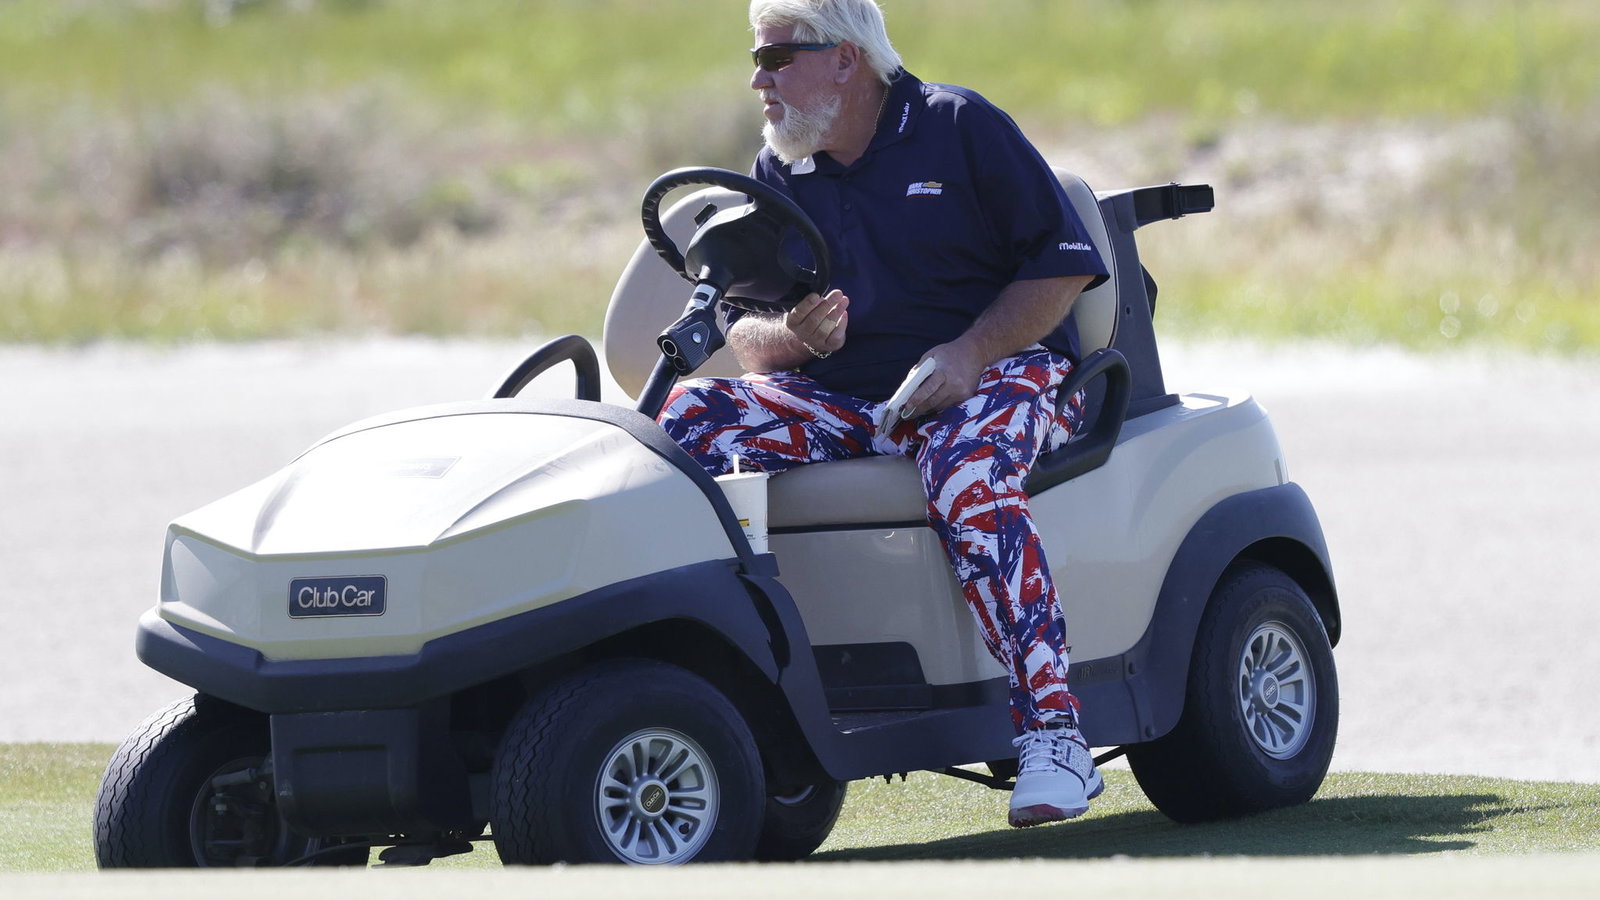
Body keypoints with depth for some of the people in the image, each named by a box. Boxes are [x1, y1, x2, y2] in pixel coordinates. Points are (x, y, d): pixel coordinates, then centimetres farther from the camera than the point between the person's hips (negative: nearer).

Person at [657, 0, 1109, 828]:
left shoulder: (961, 128, -1)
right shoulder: (779, 173, 13)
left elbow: (1066, 260, -5)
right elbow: (746, 336, 11)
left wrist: (969, 355, -17)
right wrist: (793, 338, -13)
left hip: (991, 378, -5)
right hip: (840, 402, 5)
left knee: (966, 479, -39)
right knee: (691, 415, -19)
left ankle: (1053, 739, -41)